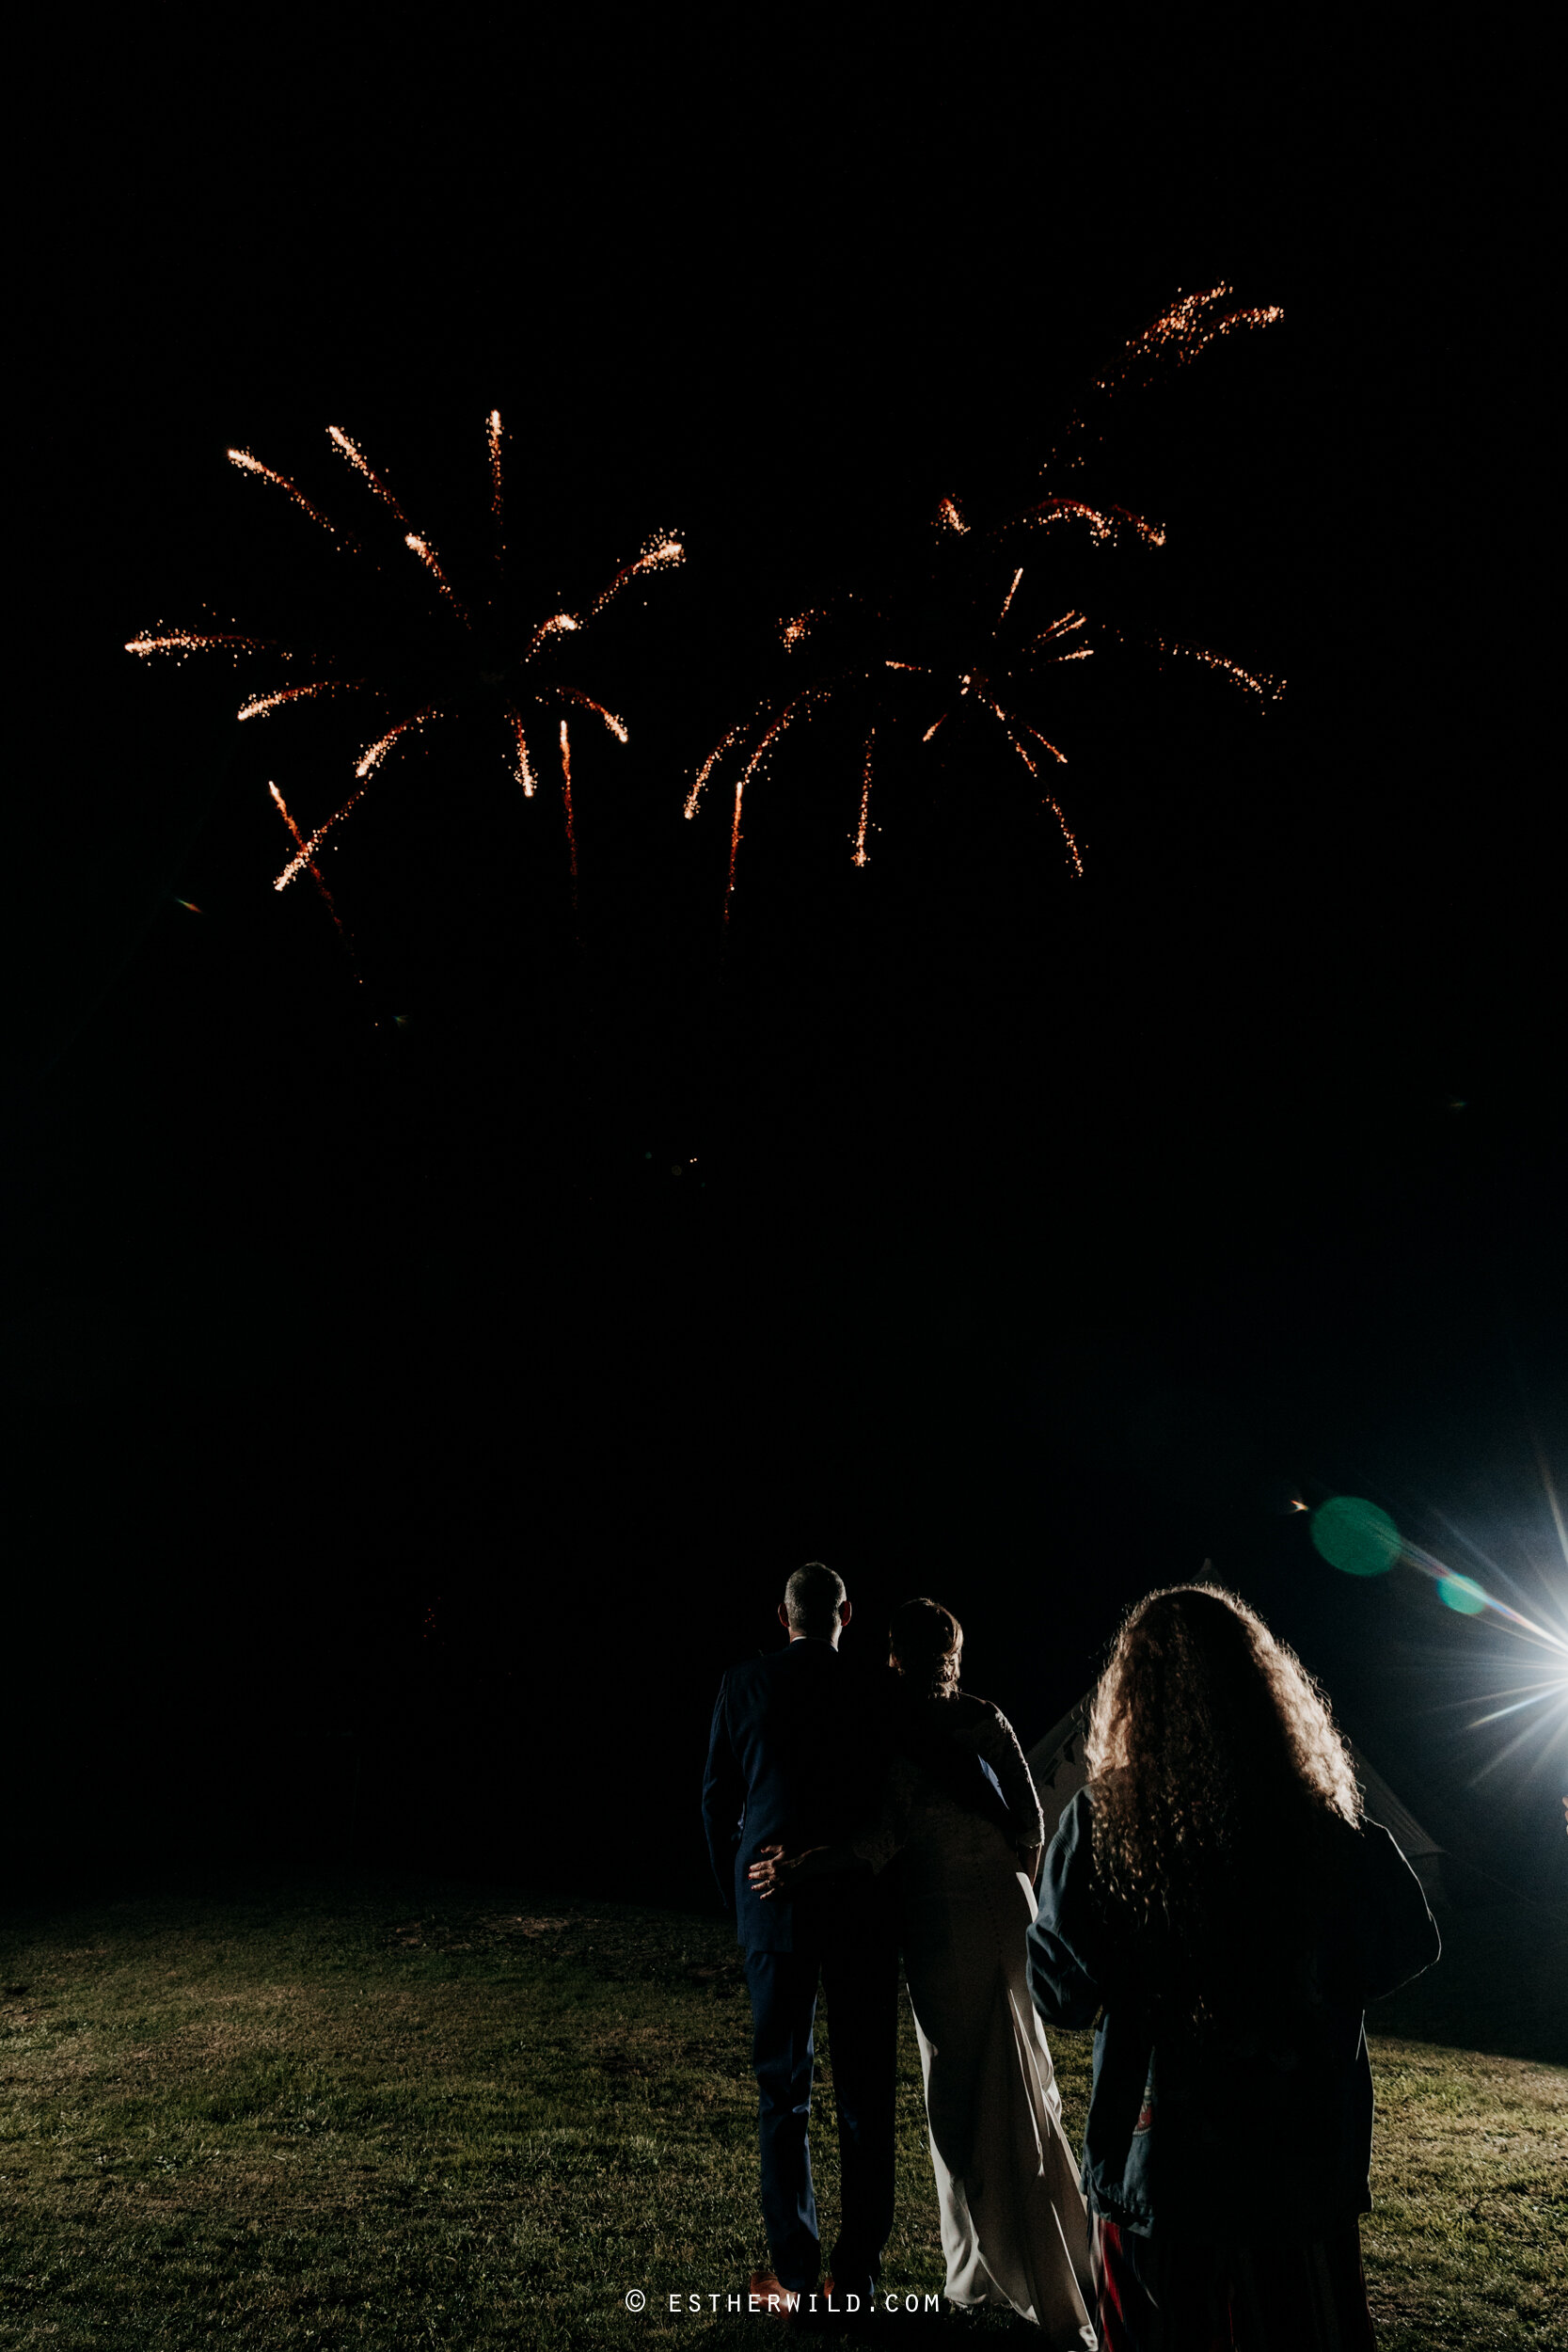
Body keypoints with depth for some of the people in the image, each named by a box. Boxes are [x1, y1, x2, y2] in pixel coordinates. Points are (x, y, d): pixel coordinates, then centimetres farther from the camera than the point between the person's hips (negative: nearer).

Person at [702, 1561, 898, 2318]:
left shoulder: (744, 1683, -3)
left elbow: (717, 1802, 2)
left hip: (775, 1907, 0)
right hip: (863, 1910, 0)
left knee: (783, 2092, 14)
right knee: (865, 2095, 13)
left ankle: (793, 2276, 21)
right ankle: (856, 2277, 22)